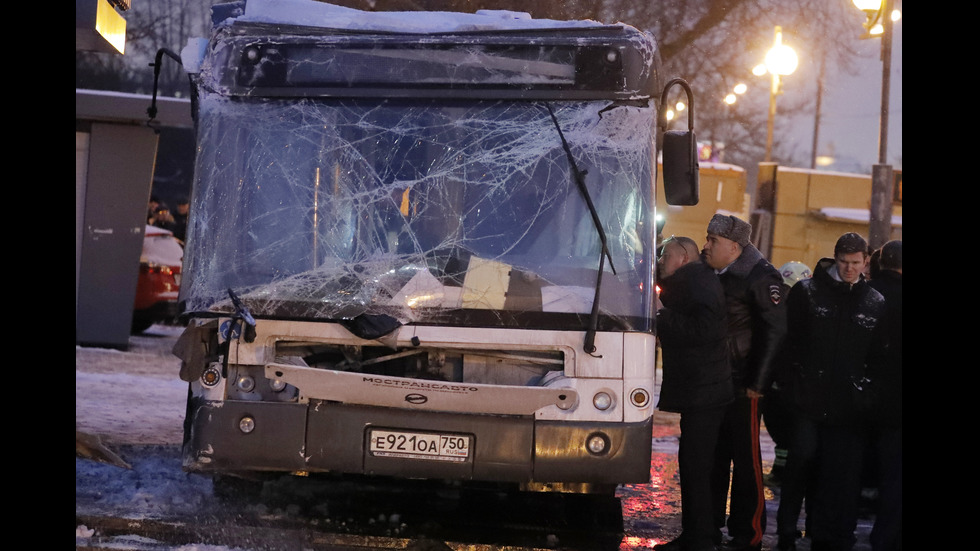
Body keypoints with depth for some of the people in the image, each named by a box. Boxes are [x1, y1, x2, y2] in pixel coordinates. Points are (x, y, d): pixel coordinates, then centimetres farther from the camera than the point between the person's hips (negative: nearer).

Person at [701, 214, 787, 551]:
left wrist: (757, 383, -15)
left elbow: (774, 331, -14)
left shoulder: (761, 277, -11)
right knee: (713, 458, 11)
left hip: (743, 387, -7)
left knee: (746, 460, -1)